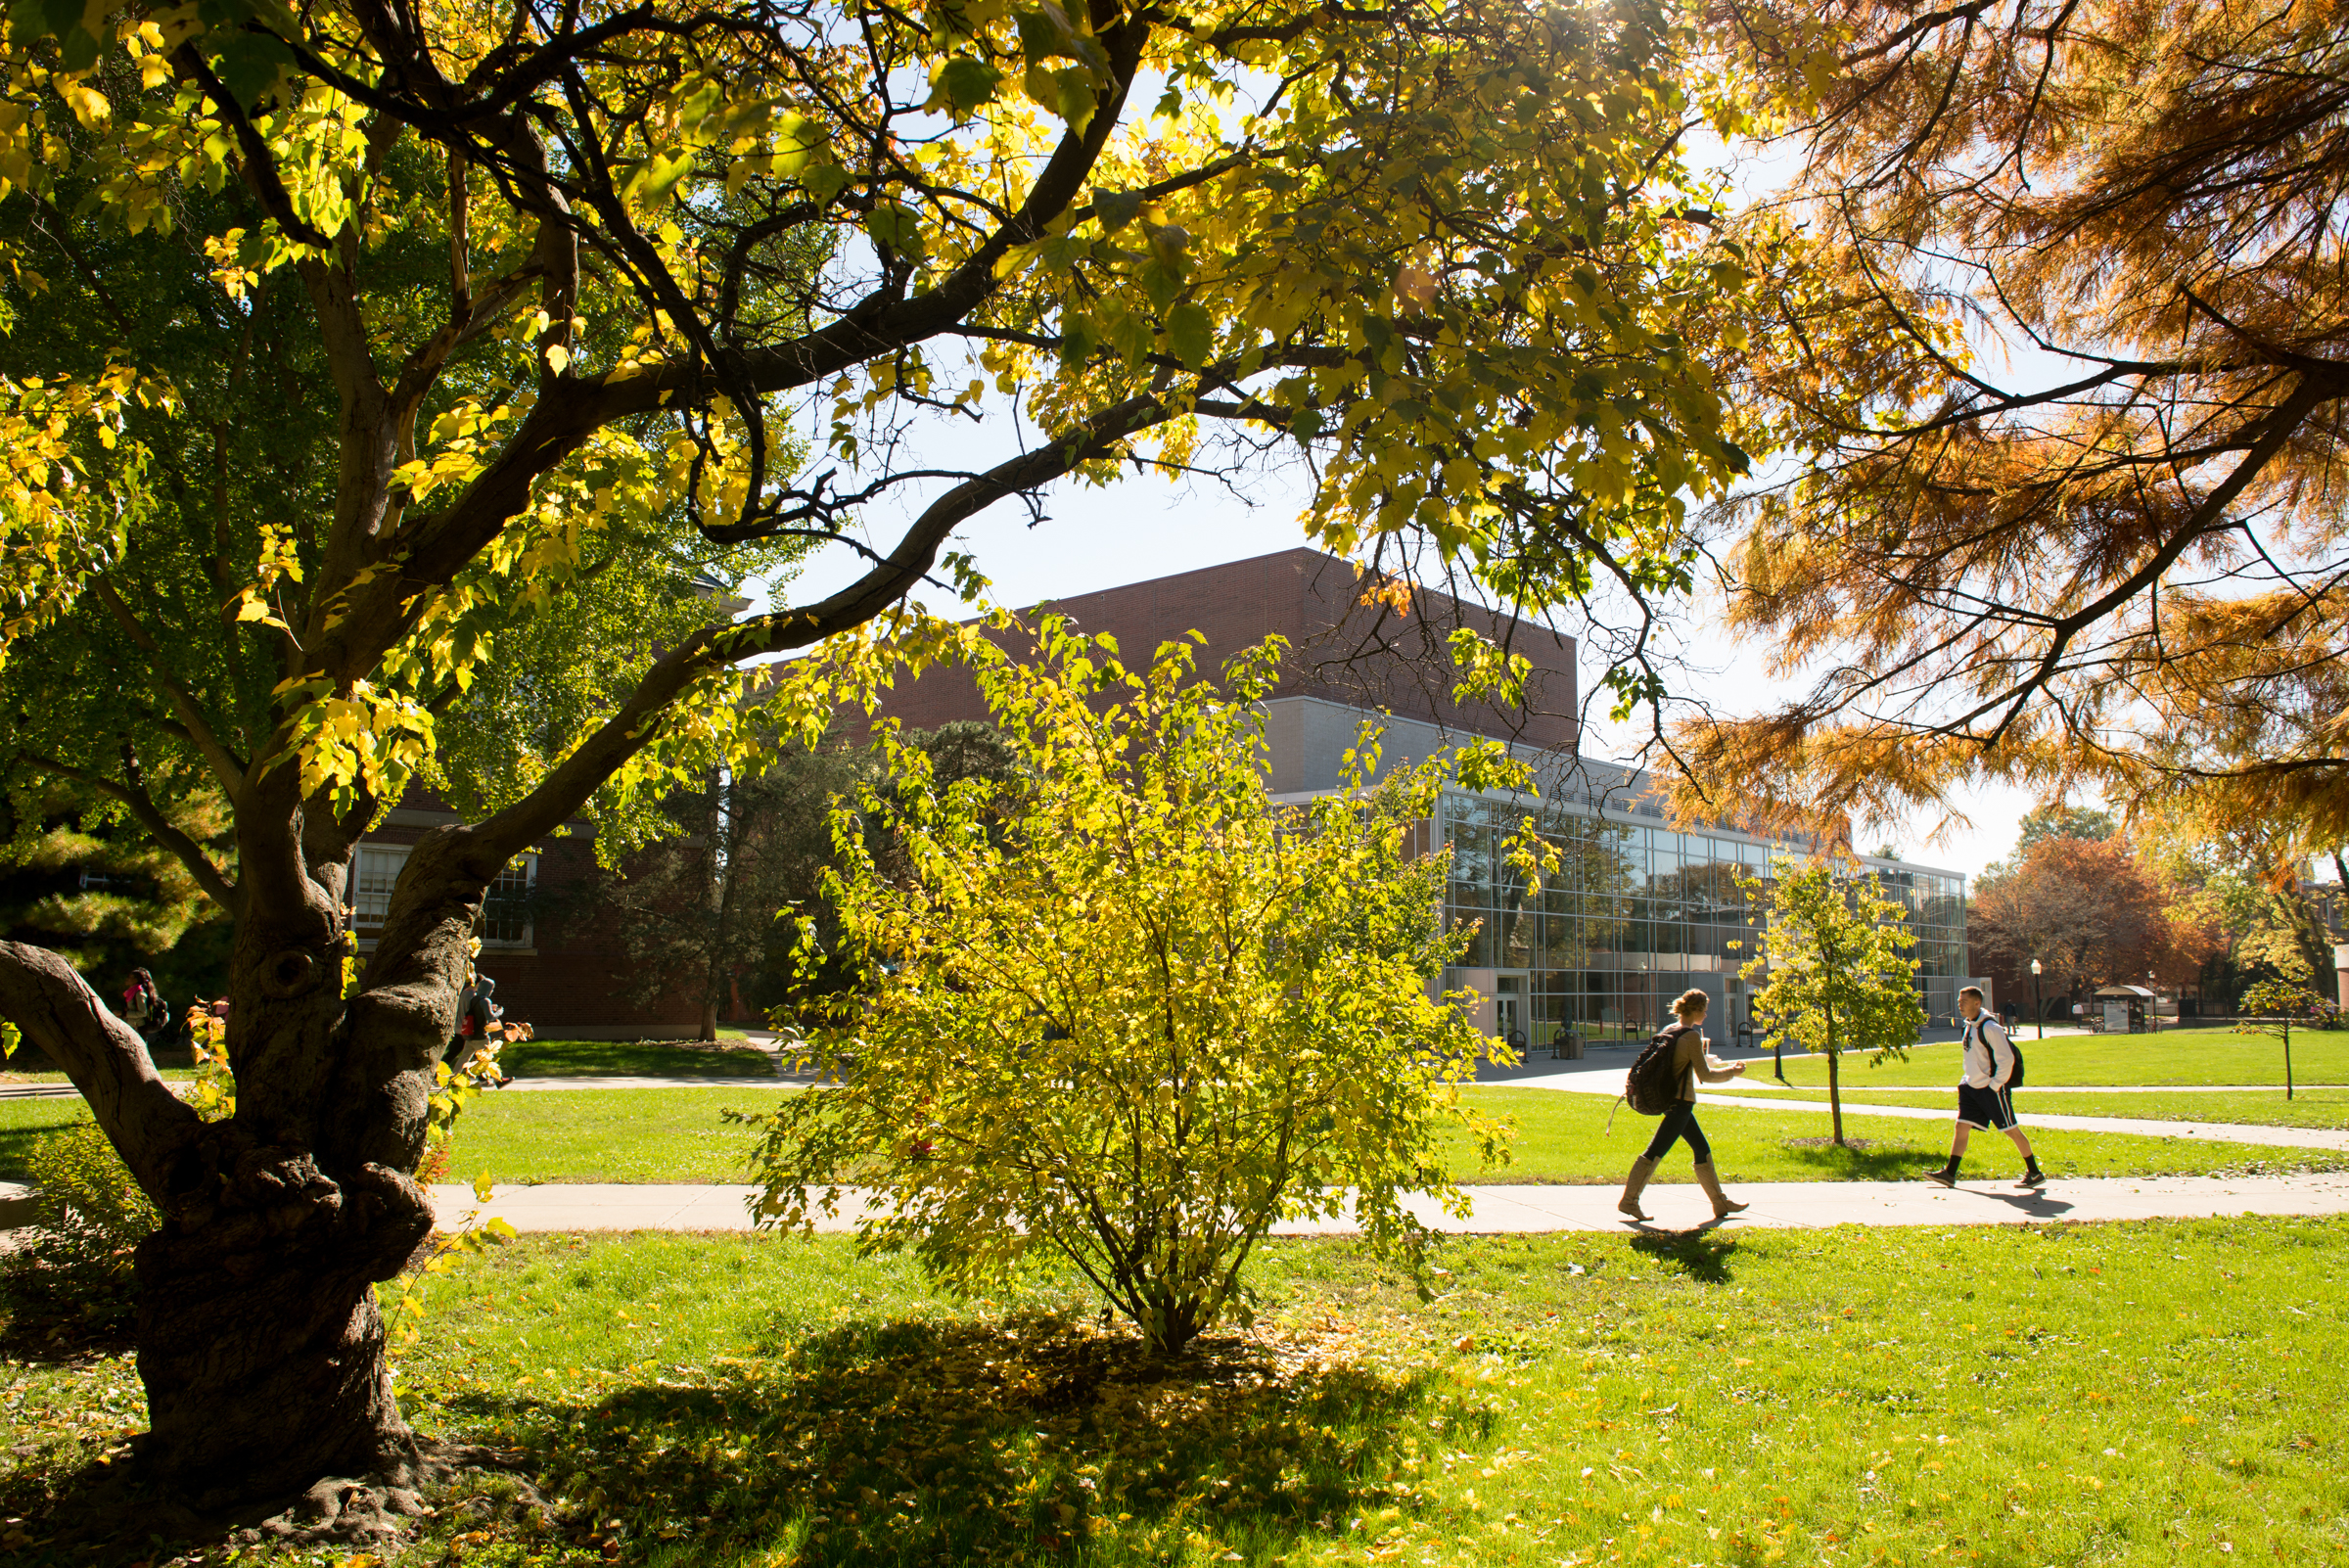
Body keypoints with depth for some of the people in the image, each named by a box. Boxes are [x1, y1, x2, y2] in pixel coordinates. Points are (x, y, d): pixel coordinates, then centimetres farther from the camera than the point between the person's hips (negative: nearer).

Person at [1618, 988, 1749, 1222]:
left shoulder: (1669, 1031, 11)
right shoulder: (1692, 1036, -14)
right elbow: (1705, 1075, -13)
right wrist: (1732, 1072, 3)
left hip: (1670, 1099, 10)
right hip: (1681, 1102, -10)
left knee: (1702, 1150, 15)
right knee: (1656, 1151, -7)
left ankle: (1720, 1202, 22)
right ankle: (1629, 1199, -5)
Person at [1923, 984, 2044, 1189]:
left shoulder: (1989, 1027, -18)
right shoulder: (1970, 1025, 10)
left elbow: (2006, 1058, -19)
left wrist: (1995, 1085, -17)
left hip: (1992, 1089, -8)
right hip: (1972, 1087, 8)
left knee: (2011, 1130, 2)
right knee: (1961, 1126, 2)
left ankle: (2035, 1173, 15)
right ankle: (1949, 1173, 2)